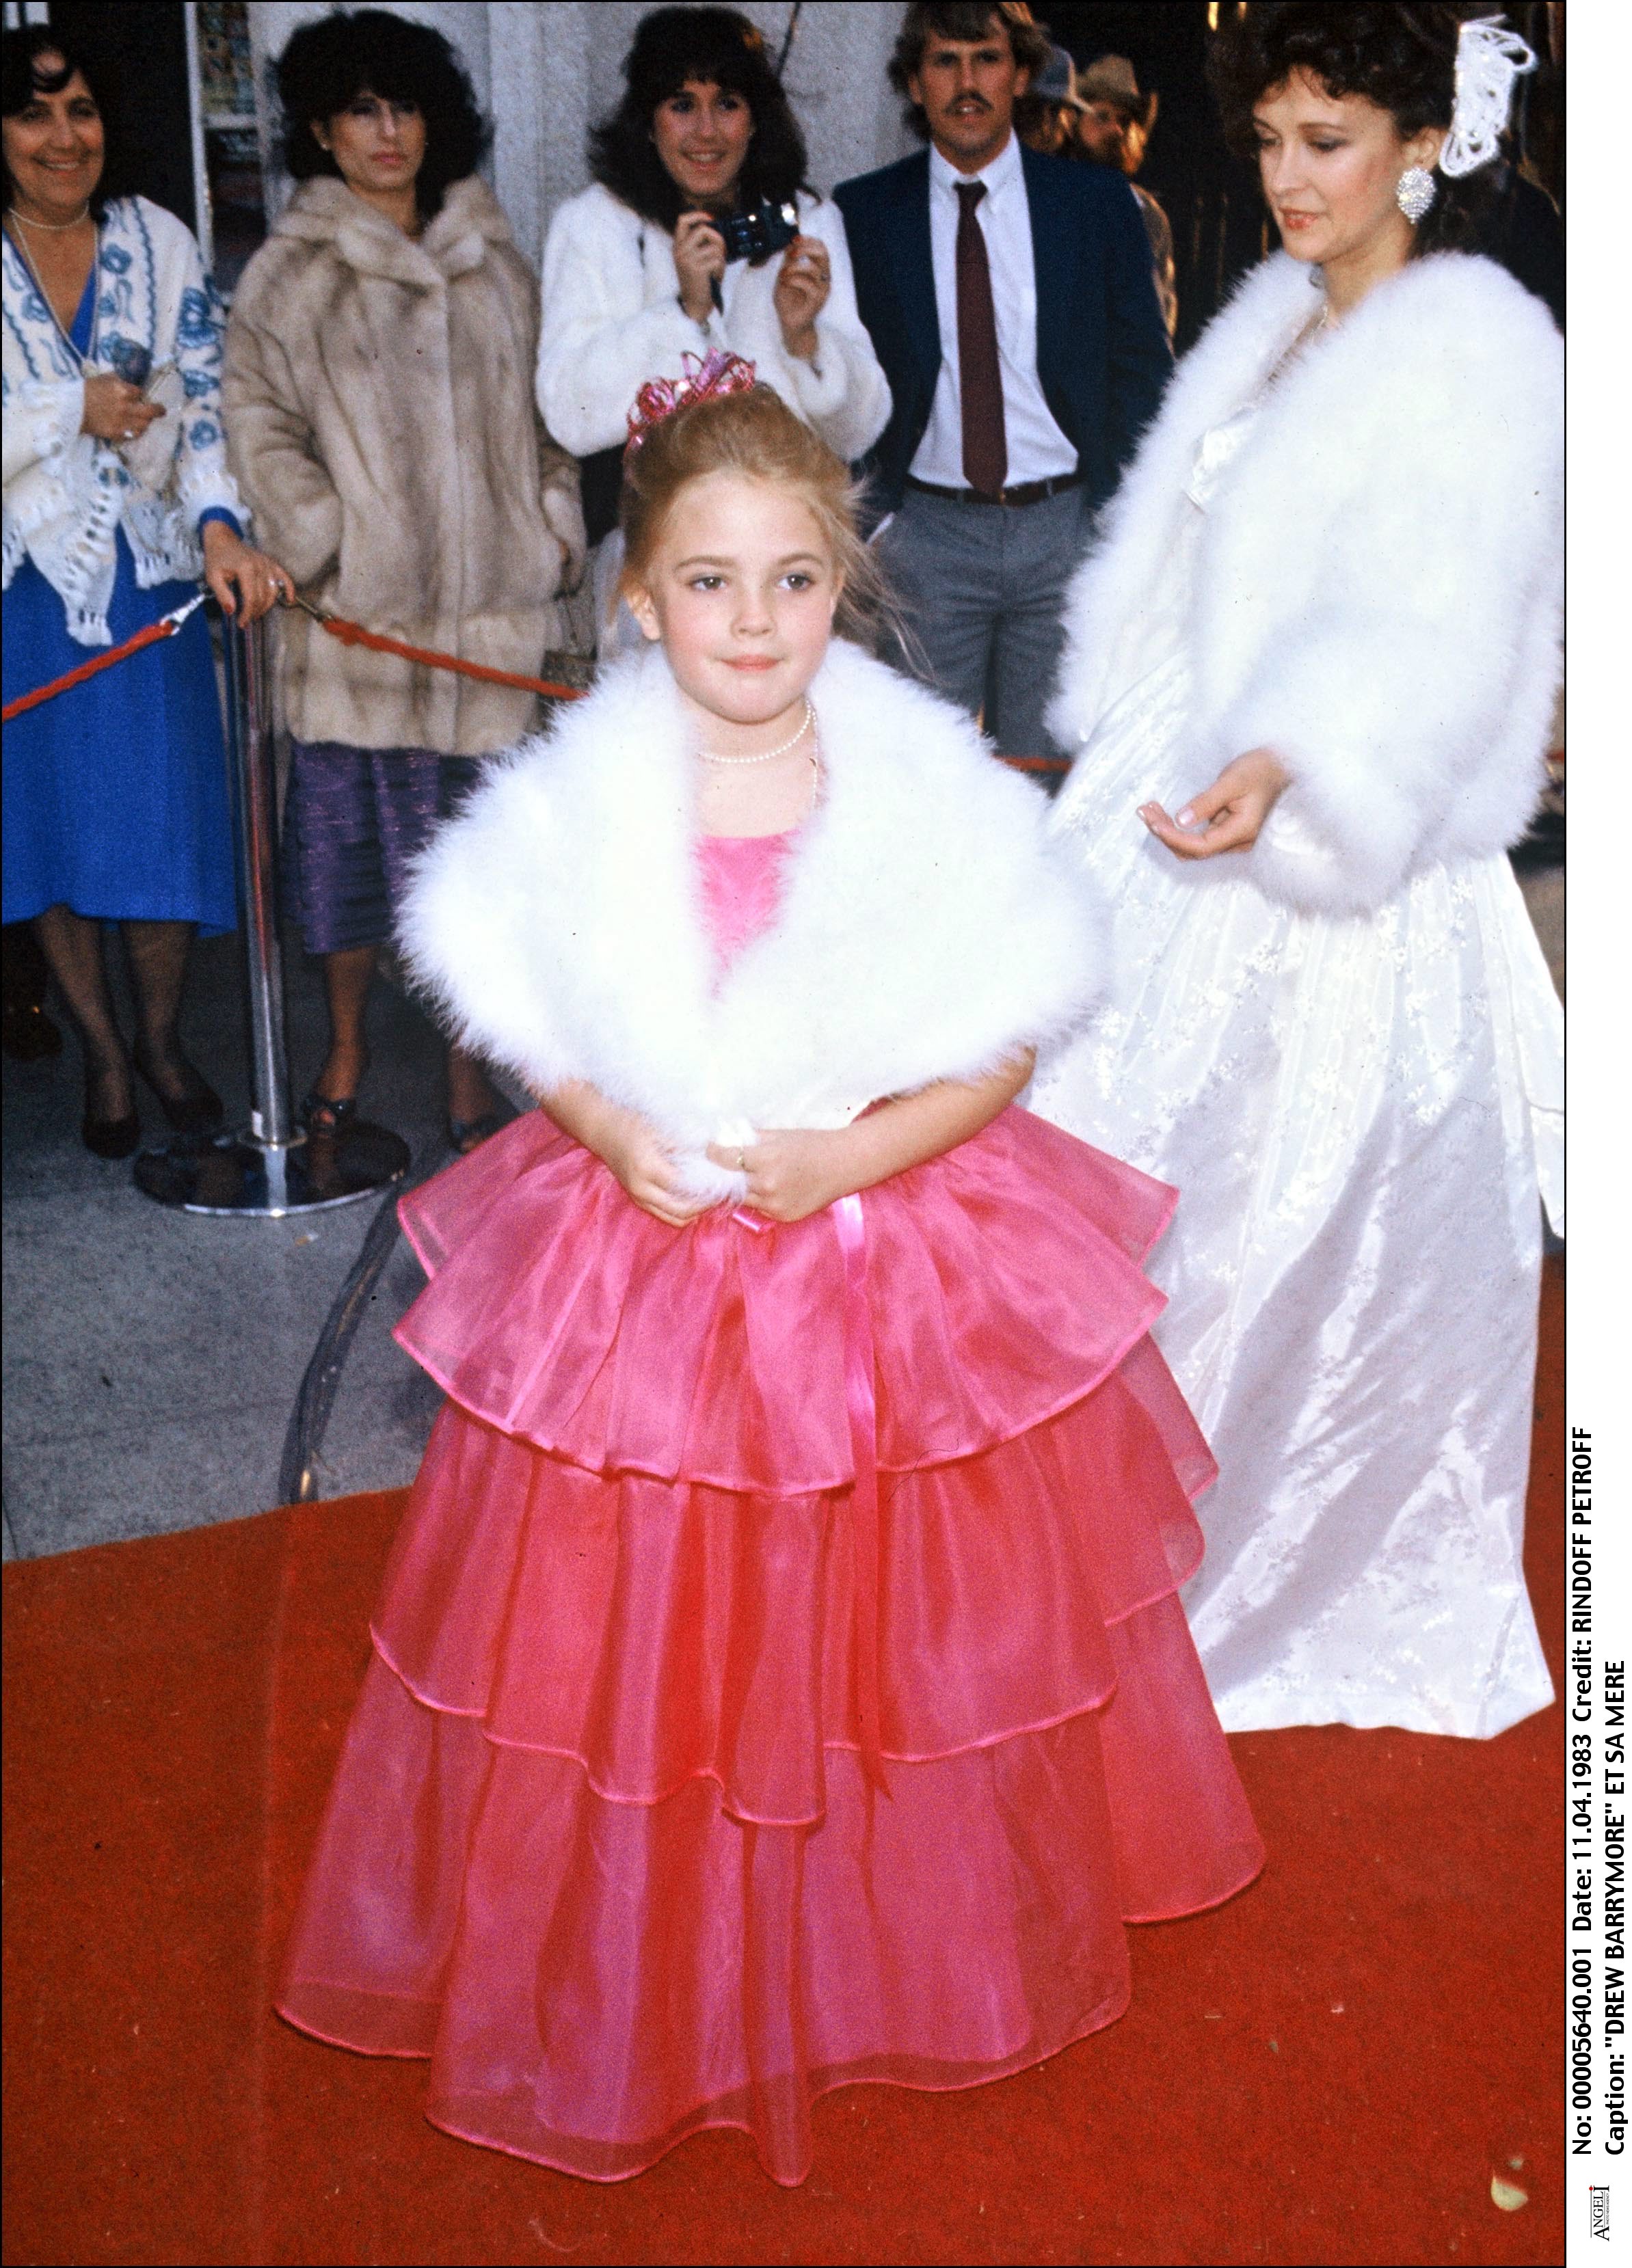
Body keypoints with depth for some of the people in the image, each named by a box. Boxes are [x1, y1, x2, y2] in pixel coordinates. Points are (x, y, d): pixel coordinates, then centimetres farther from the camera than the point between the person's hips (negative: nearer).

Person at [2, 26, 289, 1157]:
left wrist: (220, 524, -19)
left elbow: (207, 400, -4)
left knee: (167, 811, 0)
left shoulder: (159, 243, 3)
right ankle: (102, 1051, 23)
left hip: (150, 578, 1)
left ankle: (161, 1035, 23)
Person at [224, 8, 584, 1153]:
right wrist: (326, 541, -10)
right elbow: (259, 422, 0)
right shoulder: (291, 270, 3)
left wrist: (555, 523, 6)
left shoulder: (494, 257, 13)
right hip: (360, 602, -2)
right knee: (348, 819, 4)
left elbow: (546, 406, 17)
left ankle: (468, 1057, 15)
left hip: (488, 596, 2)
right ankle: (348, 1039, 25)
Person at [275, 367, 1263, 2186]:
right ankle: (651, 1979, 37)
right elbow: (530, 1023, 5)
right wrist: (607, 1132, -14)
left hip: (892, 1268, -1)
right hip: (639, 1265, 1)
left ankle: (901, 1941, 42)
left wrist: (851, 1157, -19)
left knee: (890, 1620, 14)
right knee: (636, 1646, 11)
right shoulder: (575, 801, -7)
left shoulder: (934, 795, -11)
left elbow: (1001, 1052, -6)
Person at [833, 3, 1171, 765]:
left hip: (1068, 525, 0)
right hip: (927, 531, 0)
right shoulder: (860, 213, 4)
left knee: (1050, 762, 5)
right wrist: (871, 516, -1)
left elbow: (1143, 368, 7)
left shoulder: (1097, 204, 4)